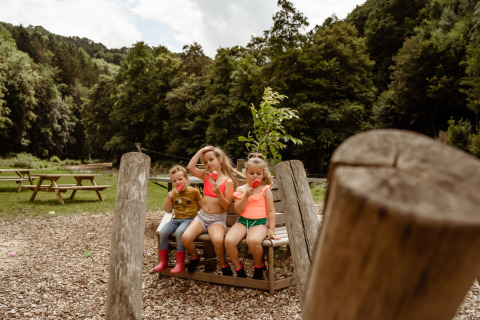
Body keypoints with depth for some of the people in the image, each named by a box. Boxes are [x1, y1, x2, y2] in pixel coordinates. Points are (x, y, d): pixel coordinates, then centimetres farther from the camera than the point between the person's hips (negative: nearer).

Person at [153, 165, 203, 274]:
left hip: (190, 219, -5)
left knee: (179, 232, -33)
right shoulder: (173, 193, 10)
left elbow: (202, 206, 6)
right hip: (177, 219, 5)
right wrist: (168, 198, -6)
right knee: (163, 232, -18)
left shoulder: (194, 191, -3)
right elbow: (167, 210, 10)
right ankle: (163, 262, -5)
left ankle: (180, 263, -22)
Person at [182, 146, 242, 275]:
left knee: (218, 240, -34)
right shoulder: (206, 176, 9)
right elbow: (190, 167, -7)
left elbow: (227, 206, -8)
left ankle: (223, 265, -3)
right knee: (185, 238, -22)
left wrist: (219, 193, -25)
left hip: (218, 219, -4)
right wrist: (201, 150, -2)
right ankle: (194, 257, 11)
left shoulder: (228, 181, -4)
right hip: (202, 216, 4)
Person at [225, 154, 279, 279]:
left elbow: (271, 211, 4)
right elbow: (238, 210, -1)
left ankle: (259, 266, -2)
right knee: (228, 241, -26)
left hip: (260, 222, -2)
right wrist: (246, 196, -13)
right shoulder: (241, 189, 9)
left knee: (253, 241, -36)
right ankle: (238, 268, 1)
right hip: (242, 221, 3)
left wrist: (271, 230, -3)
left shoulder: (265, 190, 5)